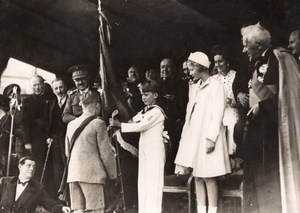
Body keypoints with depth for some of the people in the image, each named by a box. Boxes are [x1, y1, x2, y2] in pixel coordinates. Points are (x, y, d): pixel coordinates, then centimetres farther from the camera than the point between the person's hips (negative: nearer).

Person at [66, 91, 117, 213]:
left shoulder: (71, 124, 11)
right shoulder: (98, 124, -7)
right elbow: (105, 152, -7)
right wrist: (112, 173, 4)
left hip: (73, 174, 6)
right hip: (92, 174, -6)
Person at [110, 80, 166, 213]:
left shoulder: (156, 111, -10)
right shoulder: (143, 112, 16)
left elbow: (140, 126, -17)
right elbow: (132, 122, 11)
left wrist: (119, 124, -18)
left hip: (155, 150, -8)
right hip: (144, 149, 8)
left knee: (153, 182, -6)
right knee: (143, 182, 9)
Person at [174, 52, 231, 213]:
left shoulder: (216, 85, -5)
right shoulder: (194, 87, 16)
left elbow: (218, 113, -12)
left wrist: (211, 137, -17)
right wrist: (185, 135, 9)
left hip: (207, 137, -7)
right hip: (193, 136, 7)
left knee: (208, 176, -5)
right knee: (197, 176, 6)